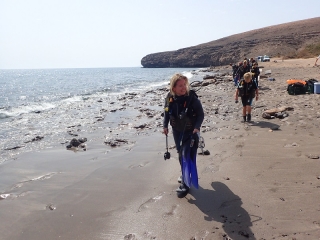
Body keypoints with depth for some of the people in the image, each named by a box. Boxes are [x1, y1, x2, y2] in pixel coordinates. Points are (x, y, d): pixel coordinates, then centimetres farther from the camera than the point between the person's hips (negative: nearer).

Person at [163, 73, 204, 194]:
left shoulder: (192, 98, -23)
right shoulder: (169, 98, -11)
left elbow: (201, 114, -15)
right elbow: (167, 112, 7)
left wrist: (197, 127, -27)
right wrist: (165, 126, 3)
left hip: (190, 131, -5)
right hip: (177, 130, 5)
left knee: (187, 156, -10)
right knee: (181, 154, 19)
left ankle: (185, 183, -4)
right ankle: (185, 174, 40)